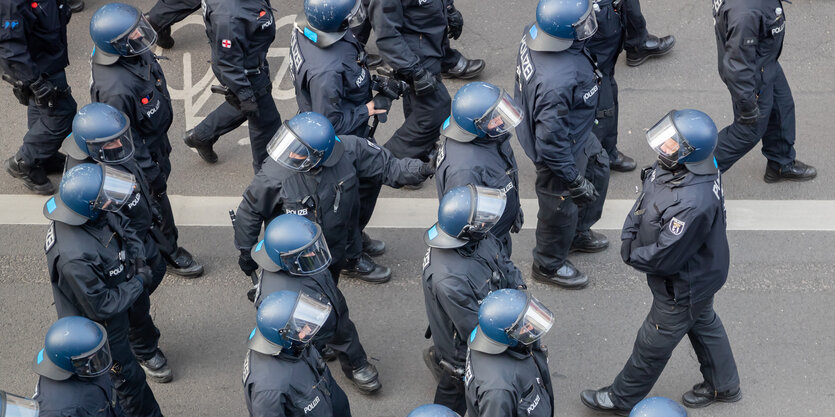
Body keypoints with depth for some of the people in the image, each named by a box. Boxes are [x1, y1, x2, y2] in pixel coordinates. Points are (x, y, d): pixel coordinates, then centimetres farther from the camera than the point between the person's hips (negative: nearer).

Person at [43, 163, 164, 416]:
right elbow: (102, 306, -32)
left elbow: (124, 228, 4)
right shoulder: (76, 257, -43)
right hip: (100, 328, -8)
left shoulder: (98, 214, -19)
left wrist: (137, 258, -13)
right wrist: (139, 282, -21)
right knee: (128, 380, 15)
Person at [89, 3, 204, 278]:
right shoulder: (115, 89, -42)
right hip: (139, 156, -9)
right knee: (156, 204, 16)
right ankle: (168, 252, 40)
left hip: (155, 141, 9)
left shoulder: (137, 55, -14)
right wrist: (150, 173, -19)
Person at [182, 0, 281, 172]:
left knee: (240, 105, 33)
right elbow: (228, 62, -30)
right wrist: (245, 96, -22)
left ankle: (201, 135, 50)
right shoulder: (229, 15, -39)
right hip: (247, 73, -9)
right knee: (265, 121, 11)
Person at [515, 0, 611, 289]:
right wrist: (574, 181, -22)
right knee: (561, 210, 18)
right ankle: (549, 265, 47)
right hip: (563, 150, -9)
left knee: (597, 169, 32)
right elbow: (551, 142, -35)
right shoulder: (557, 82, -46)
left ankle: (578, 234, 57)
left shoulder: (534, 34, -20)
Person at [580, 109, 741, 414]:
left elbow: (664, 259, -34)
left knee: (653, 343, 14)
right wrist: (629, 236, -11)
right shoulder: (672, 167, -15)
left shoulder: (692, 204, -44)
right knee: (702, 323, 30)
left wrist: (631, 253, -16)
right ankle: (723, 385, 53)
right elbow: (644, 200, 2)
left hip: (684, 287, -9)